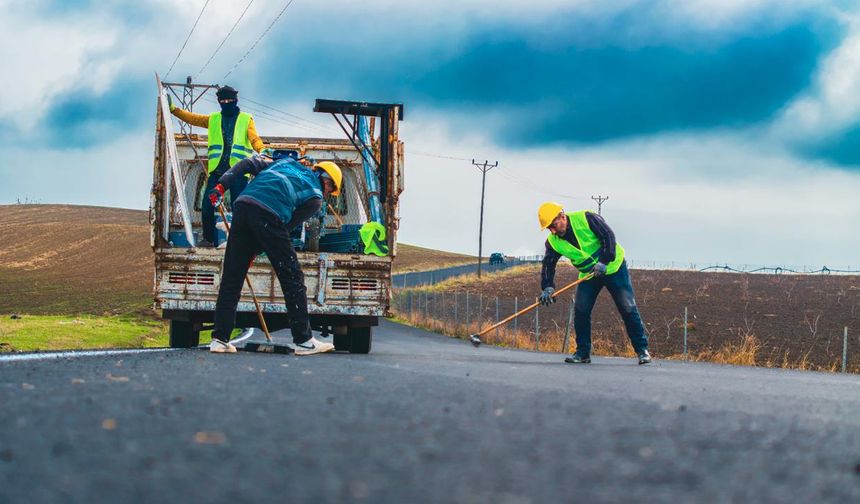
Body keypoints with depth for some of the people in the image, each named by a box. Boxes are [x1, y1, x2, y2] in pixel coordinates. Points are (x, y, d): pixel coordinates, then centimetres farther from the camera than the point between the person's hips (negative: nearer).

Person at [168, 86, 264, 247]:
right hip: (217, 170, 3)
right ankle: (209, 239, 14)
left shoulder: (246, 119, 7)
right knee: (207, 206, 0)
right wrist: (173, 109, 3)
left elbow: (254, 138, -7)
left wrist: (262, 150, -28)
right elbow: (192, 118, 13)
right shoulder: (213, 119, 17)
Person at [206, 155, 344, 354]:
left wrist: (222, 184, 14)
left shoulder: (288, 163, 33)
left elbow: (250, 164, 21)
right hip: (269, 214, -5)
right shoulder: (316, 198, 18)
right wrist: (256, 251, 14)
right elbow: (290, 223, 12)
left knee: (231, 278, 10)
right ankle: (303, 340, 8)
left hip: (242, 205, 5)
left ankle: (220, 339, 8)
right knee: (292, 278, 6)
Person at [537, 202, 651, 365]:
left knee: (628, 308, -6)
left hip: (613, 267, -4)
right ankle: (583, 352, 6)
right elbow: (548, 265, -11)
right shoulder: (553, 242, -8)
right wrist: (547, 287, -28)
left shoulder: (586, 218, -21)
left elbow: (608, 236, -23)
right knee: (580, 311, -8)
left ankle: (642, 349, 3)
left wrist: (603, 261, -33)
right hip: (588, 274, 4)